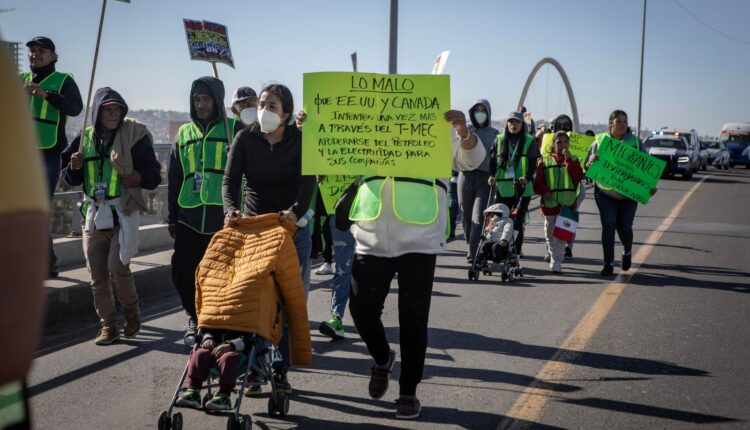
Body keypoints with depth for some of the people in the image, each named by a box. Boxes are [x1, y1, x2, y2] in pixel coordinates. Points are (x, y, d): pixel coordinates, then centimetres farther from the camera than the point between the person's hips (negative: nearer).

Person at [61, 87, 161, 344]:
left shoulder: (134, 136, -3)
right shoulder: (85, 139, 8)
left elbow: (154, 175, -2)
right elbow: (70, 179, 15)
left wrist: (139, 178, -22)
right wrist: (74, 167, -6)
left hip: (123, 212, -4)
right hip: (93, 214, 4)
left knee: (117, 266, -13)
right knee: (98, 275, 5)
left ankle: (131, 311, 13)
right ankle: (108, 325, 16)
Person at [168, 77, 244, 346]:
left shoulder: (235, 129, 3)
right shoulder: (184, 133, 16)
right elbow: (174, 179, 19)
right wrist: (173, 217, 16)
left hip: (224, 216, -4)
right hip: (190, 218, 4)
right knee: (183, 273, 1)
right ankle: (195, 319, 22)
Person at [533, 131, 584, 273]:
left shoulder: (573, 161, 6)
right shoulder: (545, 161, 5)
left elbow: (578, 177, -13)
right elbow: (538, 182, 1)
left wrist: (569, 160, -18)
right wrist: (544, 191, -16)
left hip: (567, 203, -1)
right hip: (549, 203, 1)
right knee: (550, 233, 14)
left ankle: (556, 262, -5)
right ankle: (551, 253, 40)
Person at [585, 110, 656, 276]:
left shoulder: (635, 142, 2)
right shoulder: (600, 141, 0)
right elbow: (587, 167, 2)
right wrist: (591, 161, -22)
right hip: (605, 192, -1)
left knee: (624, 227, 1)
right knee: (608, 226, -9)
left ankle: (627, 252, 33)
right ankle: (608, 263, 1)